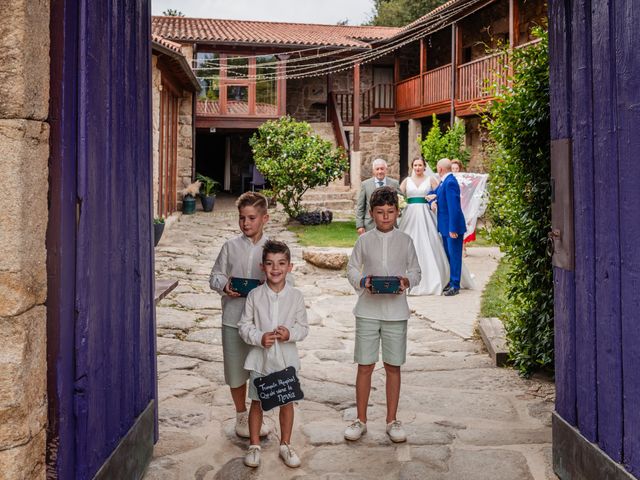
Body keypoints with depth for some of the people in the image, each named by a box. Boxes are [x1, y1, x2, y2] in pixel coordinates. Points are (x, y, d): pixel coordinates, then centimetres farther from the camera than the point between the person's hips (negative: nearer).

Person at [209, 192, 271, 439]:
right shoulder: (231, 246, 1)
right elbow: (215, 276, 6)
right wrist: (225, 286, -14)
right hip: (234, 318, 1)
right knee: (236, 370, 11)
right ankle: (241, 415, 31)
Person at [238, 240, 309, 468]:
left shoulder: (296, 296, -4)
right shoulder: (254, 295, -5)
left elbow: (303, 327, 1)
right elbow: (244, 325, -1)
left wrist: (290, 334, -19)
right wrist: (259, 338, -18)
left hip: (286, 359, 1)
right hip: (260, 358, 0)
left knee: (287, 401, 10)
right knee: (257, 402, 9)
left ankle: (285, 445, 28)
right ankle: (254, 446, 25)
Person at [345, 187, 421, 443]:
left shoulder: (405, 241, 3)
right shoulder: (364, 240, 2)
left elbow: (416, 271, 8)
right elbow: (351, 269, 7)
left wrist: (406, 281, -13)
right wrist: (362, 281, -13)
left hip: (396, 311, 0)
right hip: (368, 310, 0)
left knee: (393, 366, 7)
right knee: (365, 365, 4)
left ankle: (392, 420, 20)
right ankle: (360, 420, 16)